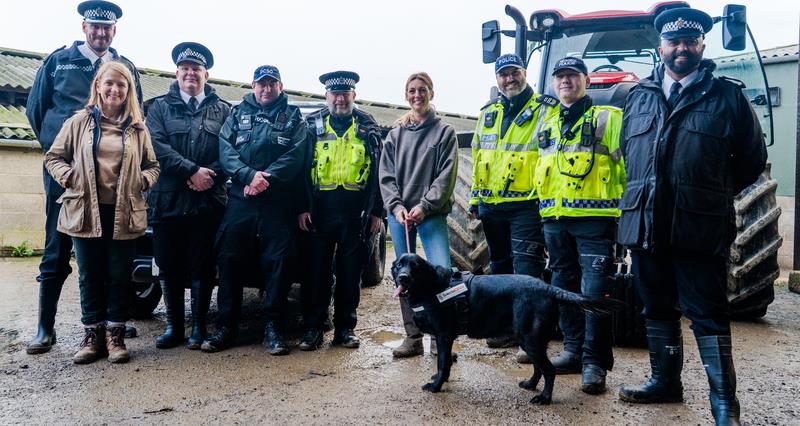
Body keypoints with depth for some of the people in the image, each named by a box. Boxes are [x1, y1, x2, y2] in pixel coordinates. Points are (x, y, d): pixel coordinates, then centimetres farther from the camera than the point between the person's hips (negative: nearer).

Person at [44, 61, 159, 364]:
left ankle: (115, 334, 17)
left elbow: (153, 166, 15)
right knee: (90, 276, 8)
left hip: (124, 214, 0)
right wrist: (68, 177, -8)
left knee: (119, 276, 5)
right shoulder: (79, 121, 6)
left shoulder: (138, 128, 9)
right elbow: (53, 157, 10)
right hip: (86, 212, 0)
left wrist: (143, 180, -5)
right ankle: (92, 334, 19)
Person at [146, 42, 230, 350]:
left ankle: (199, 327, 14)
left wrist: (210, 175, -14)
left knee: (203, 267, 3)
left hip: (208, 202, -1)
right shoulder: (160, 107, 11)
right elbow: (157, 146, -4)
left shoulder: (222, 110, 12)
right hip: (168, 200, 1)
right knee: (169, 267, 6)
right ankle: (173, 326, 18)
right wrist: (192, 171, -14)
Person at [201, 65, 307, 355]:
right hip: (240, 200, 2)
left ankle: (273, 326, 7)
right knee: (230, 260, -1)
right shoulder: (238, 114, 18)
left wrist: (267, 178, -15)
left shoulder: (292, 118, 14)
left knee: (276, 262, -3)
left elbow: (295, 156, -2)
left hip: (278, 203, -1)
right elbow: (225, 151, 3)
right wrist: (250, 175, -14)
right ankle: (227, 326, 9)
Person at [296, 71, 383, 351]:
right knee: (317, 269, 3)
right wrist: (303, 208, -3)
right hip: (320, 210, 0)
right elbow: (302, 168, 5)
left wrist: (376, 212, 2)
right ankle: (313, 327, 14)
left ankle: (345, 327, 18)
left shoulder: (368, 128, 10)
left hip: (356, 212, 0)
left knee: (350, 270, 6)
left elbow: (377, 172, 9)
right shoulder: (312, 125, 9)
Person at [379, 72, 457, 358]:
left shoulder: (444, 131, 5)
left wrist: (424, 206, -13)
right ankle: (413, 338, 16)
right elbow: (386, 175, 8)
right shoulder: (395, 135, 13)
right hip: (399, 214, 3)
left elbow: (446, 175, -4)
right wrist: (396, 206, -8)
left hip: (432, 214, -3)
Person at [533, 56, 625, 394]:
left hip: (594, 218, -6)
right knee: (564, 286, 13)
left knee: (594, 290, -8)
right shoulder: (547, 126, 19)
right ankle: (574, 349, 26)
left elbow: (628, 164, -5)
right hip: (555, 219, 6)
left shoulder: (608, 119, 1)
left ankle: (595, 362, 0)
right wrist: (542, 207, 17)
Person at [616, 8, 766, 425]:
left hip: (700, 229, -4)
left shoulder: (728, 96, 3)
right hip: (645, 224, 4)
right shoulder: (639, 96, 13)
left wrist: (712, 195, 5)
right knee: (658, 309, 15)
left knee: (708, 315, 0)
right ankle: (665, 381, 30)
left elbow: (752, 160, 7)